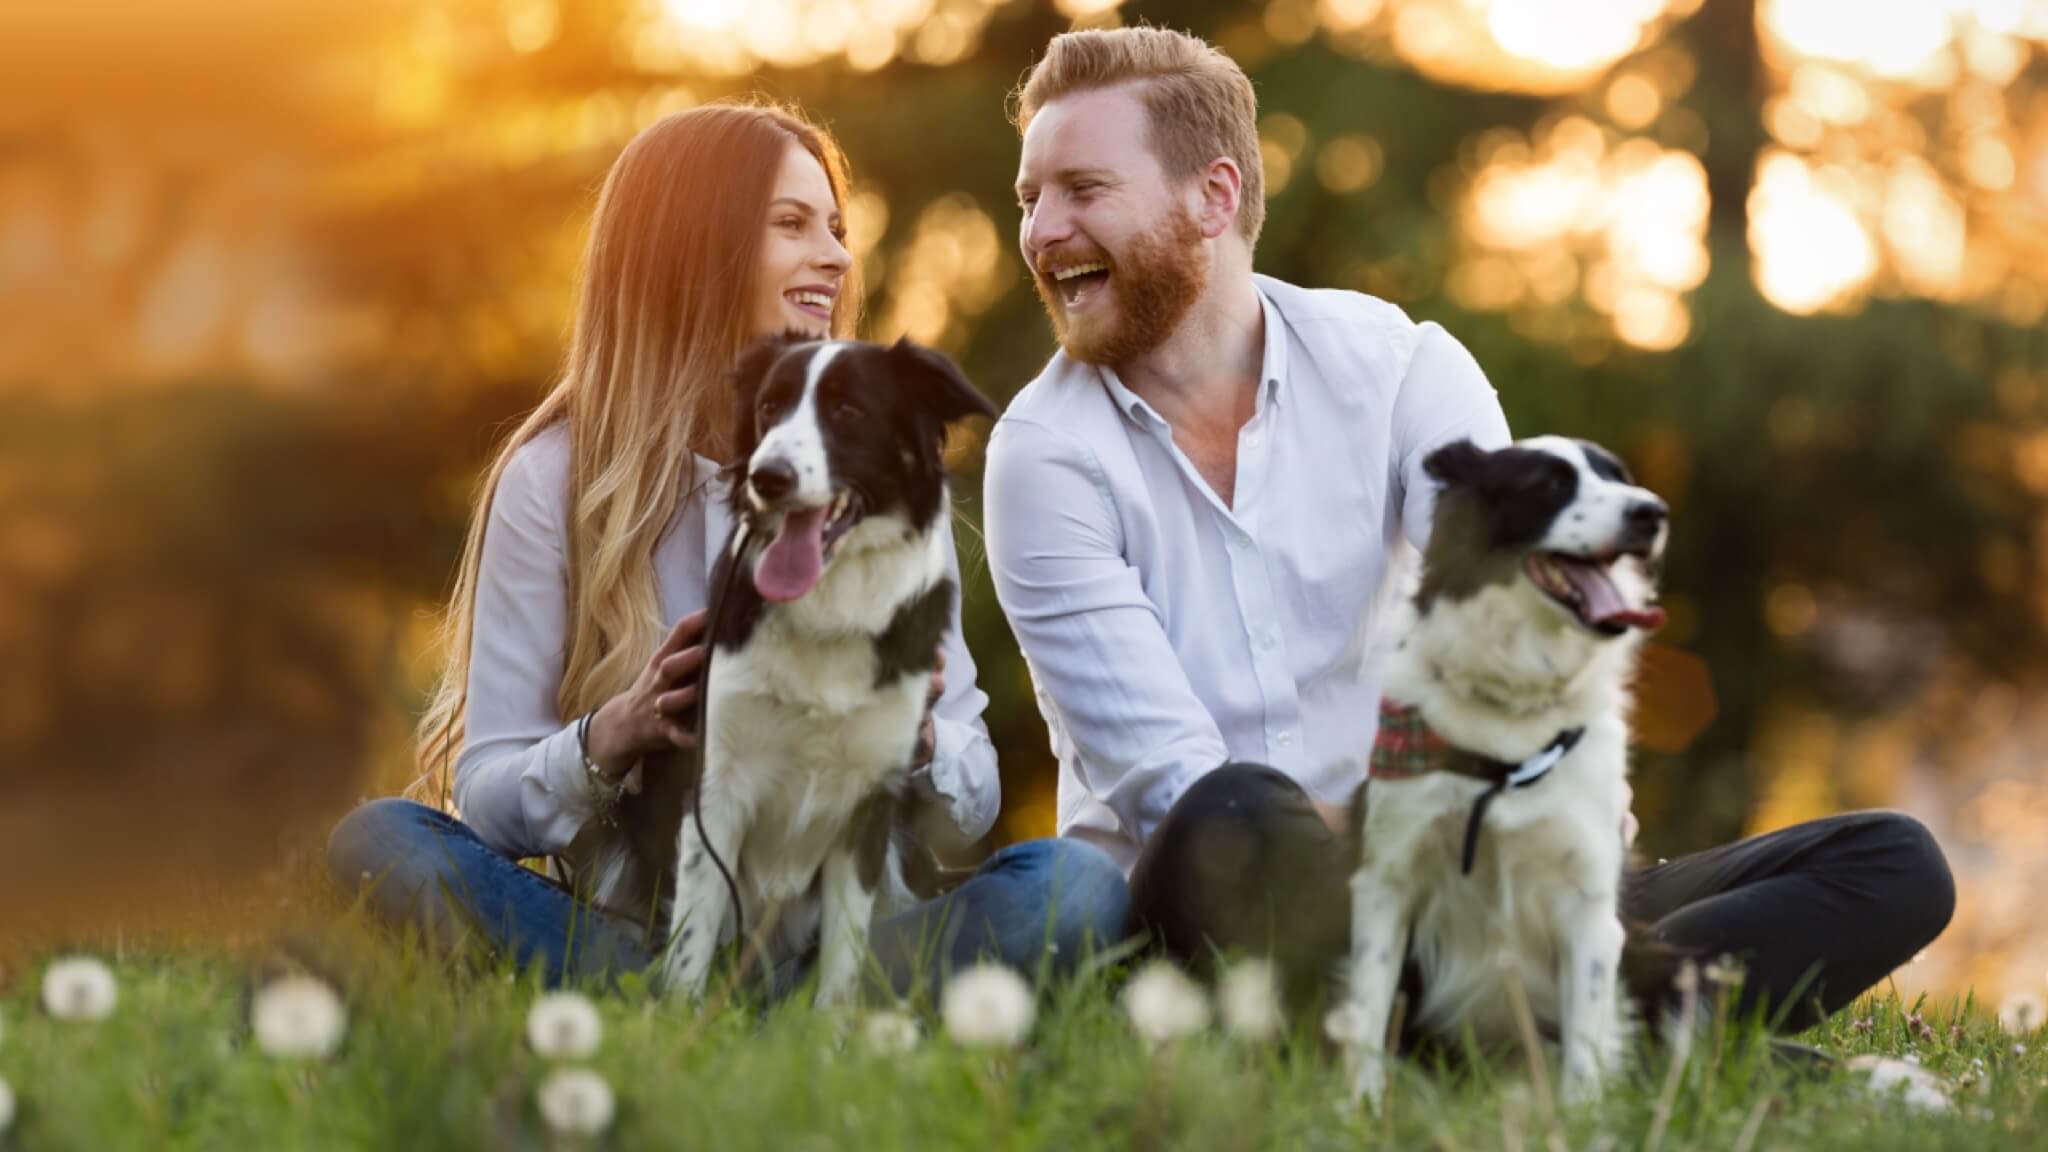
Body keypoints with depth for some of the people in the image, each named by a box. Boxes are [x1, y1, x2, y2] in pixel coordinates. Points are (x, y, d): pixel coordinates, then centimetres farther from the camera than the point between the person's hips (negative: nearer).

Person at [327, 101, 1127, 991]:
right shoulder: (555, 478, 1)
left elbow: (971, 806, 6)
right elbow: (488, 793, -1)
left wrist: (916, 737, -17)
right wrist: (611, 740, -22)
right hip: (623, 930, -1)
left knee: (1079, 884, -26)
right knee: (375, 840, -27)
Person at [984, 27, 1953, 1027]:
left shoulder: (1402, 370, 5)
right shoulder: (1045, 454, -3)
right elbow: (1169, 786, -12)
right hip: (1195, 926, -4)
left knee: (1893, 866, -13)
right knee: (1233, 824, -40)